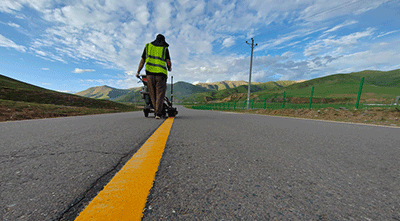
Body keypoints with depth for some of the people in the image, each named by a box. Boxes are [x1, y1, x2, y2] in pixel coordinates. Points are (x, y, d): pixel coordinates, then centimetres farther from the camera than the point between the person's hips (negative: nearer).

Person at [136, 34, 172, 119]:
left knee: (152, 94, 9)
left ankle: (157, 111, 12)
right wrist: (169, 68, 23)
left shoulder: (148, 46, 20)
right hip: (160, 73, -2)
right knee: (160, 93, -3)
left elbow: (142, 61, 15)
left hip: (149, 72, 2)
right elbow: (168, 61, 1)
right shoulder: (165, 48, 13)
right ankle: (158, 113, -11)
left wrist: (138, 72, 18)